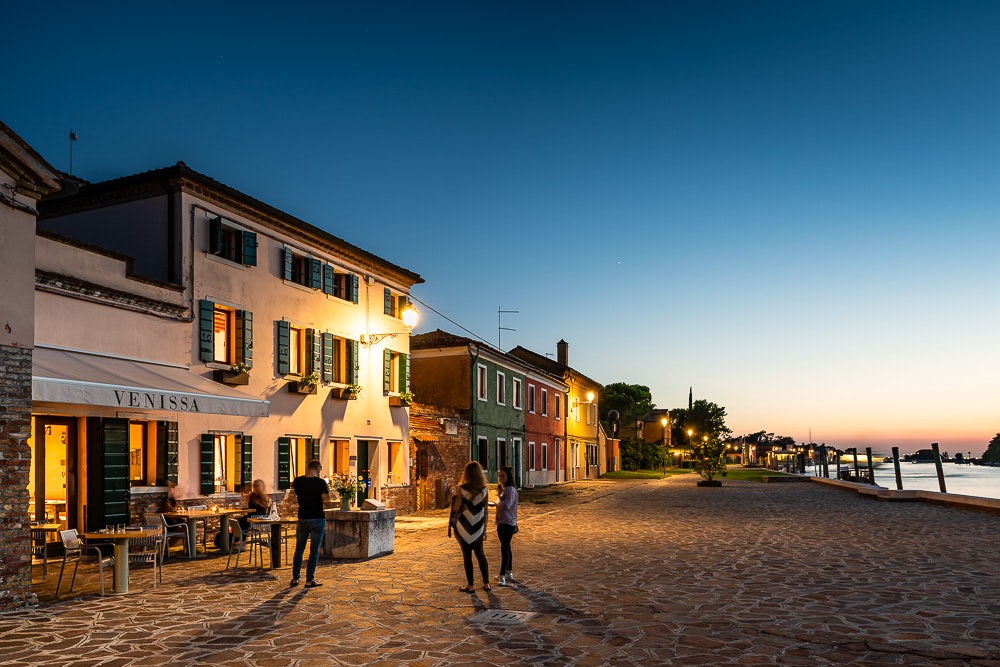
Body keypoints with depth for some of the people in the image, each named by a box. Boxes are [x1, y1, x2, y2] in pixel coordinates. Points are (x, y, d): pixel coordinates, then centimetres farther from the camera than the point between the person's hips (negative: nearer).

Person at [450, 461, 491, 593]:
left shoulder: (462, 489, -12)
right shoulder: (484, 490, -2)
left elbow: (456, 508, -12)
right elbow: (485, 511, 2)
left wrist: (455, 497, 5)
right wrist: (484, 528, 10)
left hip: (464, 528, -3)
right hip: (478, 528, 4)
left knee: (467, 556, 5)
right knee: (480, 554, 16)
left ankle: (471, 586, 9)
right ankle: (486, 583, 19)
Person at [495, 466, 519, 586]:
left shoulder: (510, 490, -16)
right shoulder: (502, 489, 11)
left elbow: (506, 506, -24)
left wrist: (499, 496, -15)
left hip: (508, 523, -9)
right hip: (501, 522, 9)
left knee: (504, 548, -9)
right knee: (506, 548, 16)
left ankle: (503, 576, -6)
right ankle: (509, 573, 25)